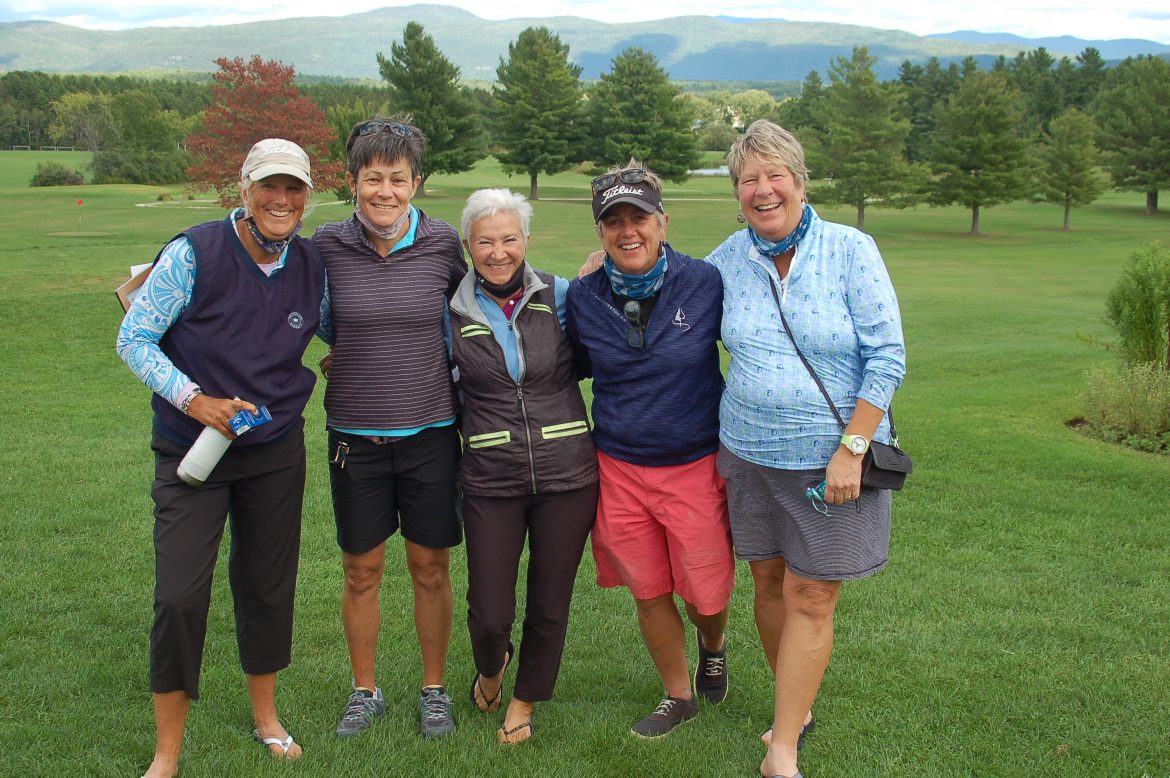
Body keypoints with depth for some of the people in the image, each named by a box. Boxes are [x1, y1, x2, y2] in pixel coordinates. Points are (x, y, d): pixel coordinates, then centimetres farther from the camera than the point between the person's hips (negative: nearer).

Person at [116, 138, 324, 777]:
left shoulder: (311, 267, -2)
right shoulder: (194, 254, -15)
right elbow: (134, 339, -11)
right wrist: (194, 399, -21)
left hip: (276, 453, 4)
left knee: (267, 584, 14)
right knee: (180, 596, -4)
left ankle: (266, 717, 36)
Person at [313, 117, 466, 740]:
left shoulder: (443, 243, -6)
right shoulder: (328, 246, -6)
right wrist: (343, 349, 5)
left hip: (430, 431, 0)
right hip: (354, 435, 1)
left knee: (431, 570, 10)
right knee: (361, 571, 11)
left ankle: (434, 690, 29)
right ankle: (365, 693, 30)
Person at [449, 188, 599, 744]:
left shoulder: (558, 296, -1)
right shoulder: (453, 313, -1)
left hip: (568, 475, 1)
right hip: (491, 482, 0)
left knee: (549, 607, 12)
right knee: (489, 615, 3)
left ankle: (525, 702, 39)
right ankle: (490, 667, 41)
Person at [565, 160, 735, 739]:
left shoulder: (705, 283, -10)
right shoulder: (583, 295, -2)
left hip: (697, 467, -2)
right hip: (619, 469, 2)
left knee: (707, 594, 7)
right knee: (649, 593, 13)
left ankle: (712, 646, 45)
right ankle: (679, 696, 36)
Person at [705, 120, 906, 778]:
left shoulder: (851, 250, -11)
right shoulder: (727, 260, 0)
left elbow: (887, 359, -11)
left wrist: (851, 450, -16)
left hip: (831, 454, -4)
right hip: (748, 450, 4)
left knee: (809, 599, 1)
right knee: (769, 582, 13)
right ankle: (799, 709, 33)